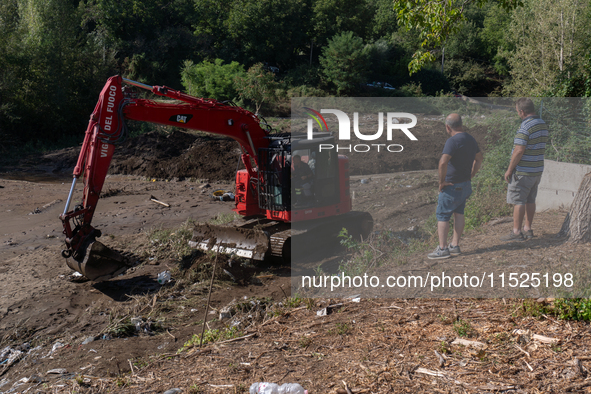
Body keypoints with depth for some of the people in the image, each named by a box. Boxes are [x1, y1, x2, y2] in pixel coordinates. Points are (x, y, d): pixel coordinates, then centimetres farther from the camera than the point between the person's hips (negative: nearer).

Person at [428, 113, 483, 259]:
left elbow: (443, 162, -32)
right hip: (466, 185, 8)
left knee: (442, 216, 1)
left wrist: (441, 181, -20)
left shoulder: (453, 141, -20)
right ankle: (455, 246, 18)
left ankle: (442, 249, 2)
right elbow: (479, 158, 22)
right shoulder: (470, 139, 8)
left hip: (452, 186, -8)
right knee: (458, 213, 14)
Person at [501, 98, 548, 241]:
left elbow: (519, 151, -22)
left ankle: (516, 232, 0)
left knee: (518, 201, -3)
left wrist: (509, 170, -14)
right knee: (530, 200, 14)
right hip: (537, 170, 9)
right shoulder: (543, 125, 9)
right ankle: (528, 229, 21)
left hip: (523, 171, -9)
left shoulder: (525, 127, -19)